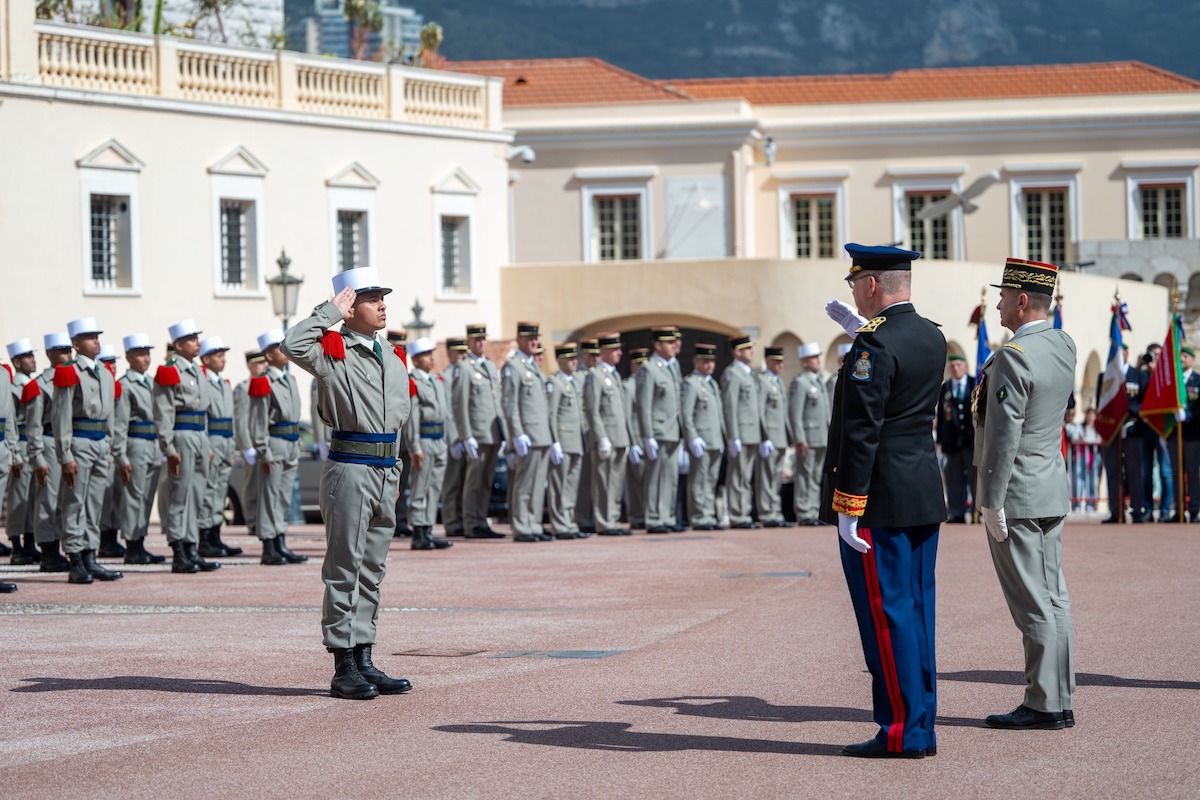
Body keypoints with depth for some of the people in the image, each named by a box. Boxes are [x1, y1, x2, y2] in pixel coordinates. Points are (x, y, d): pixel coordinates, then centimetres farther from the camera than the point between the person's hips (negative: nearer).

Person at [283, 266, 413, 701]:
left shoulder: (393, 359, 16)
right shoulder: (333, 351, -6)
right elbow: (293, 345, -26)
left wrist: (393, 470, 17)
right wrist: (331, 311, -15)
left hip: (385, 470, 7)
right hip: (349, 470, -7)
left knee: (372, 569, 10)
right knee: (344, 569, -4)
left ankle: (364, 660, 15)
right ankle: (344, 668, -2)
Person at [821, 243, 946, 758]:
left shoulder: (874, 346, -17)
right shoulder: (933, 339, 9)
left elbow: (861, 434, -20)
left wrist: (848, 511, -19)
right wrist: (861, 330, 32)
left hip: (880, 502, -8)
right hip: (925, 499, 8)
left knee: (886, 614, -4)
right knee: (917, 611, 11)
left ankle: (901, 732, -2)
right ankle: (921, 728, 15)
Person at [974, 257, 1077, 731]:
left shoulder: (1012, 359, -19)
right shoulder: (1063, 346, 7)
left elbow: (1003, 436, -21)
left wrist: (992, 503, -18)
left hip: (1016, 495, -9)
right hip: (1052, 491, 9)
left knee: (1032, 604, -5)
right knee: (1053, 599, 10)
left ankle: (1043, 705, -2)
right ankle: (1059, 700, 14)